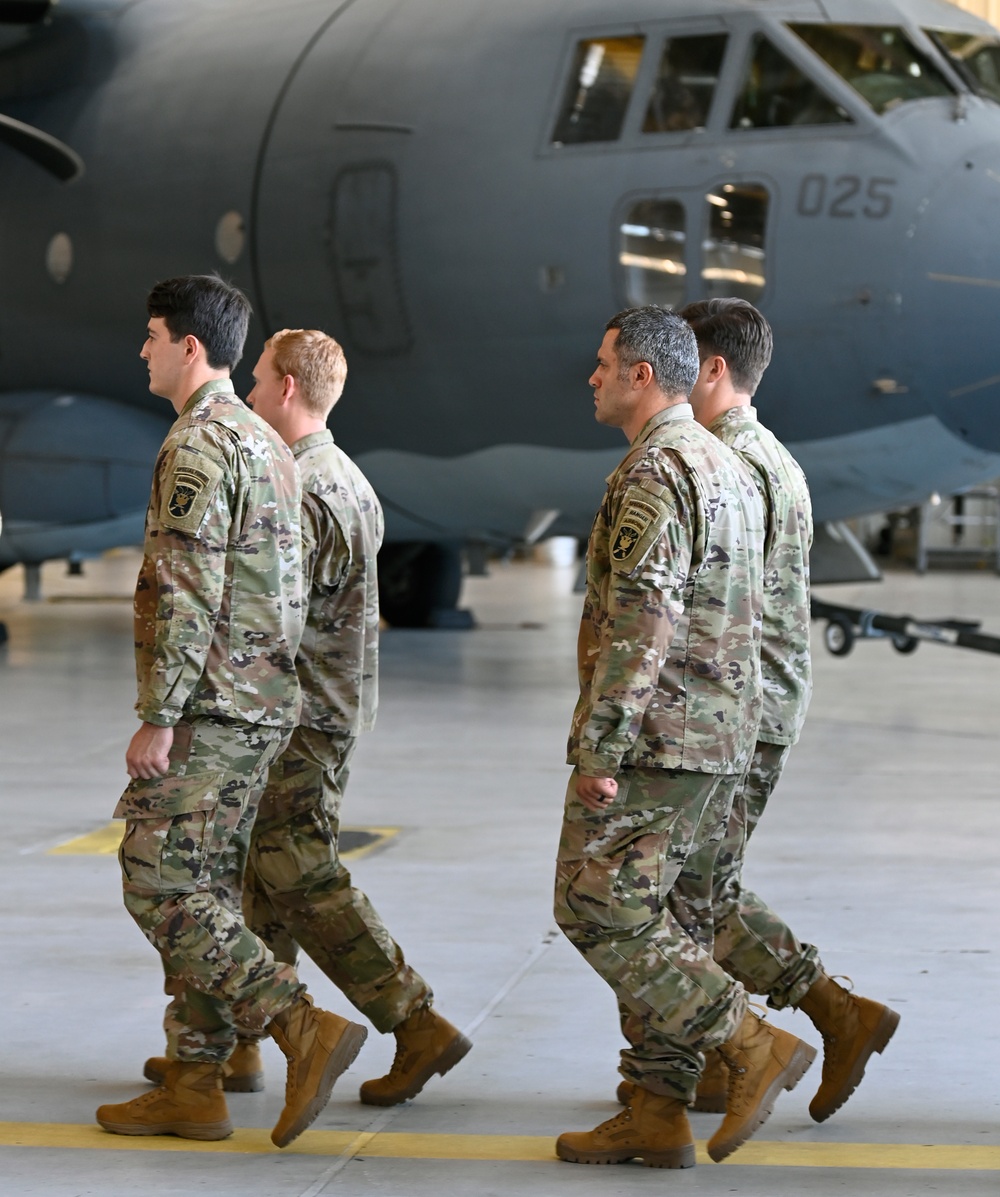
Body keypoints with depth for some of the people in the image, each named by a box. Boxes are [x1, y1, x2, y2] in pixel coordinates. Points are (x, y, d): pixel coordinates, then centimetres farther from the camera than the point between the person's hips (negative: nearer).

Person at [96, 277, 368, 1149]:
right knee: (202, 891, 11)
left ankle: (307, 1029, -15)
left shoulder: (198, 446, -14)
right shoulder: (268, 445, 17)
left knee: (162, 889, -8)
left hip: (211, 710, -10)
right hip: (264, 702, 10)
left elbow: (189, 594, -21)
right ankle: (194, 1085, 13)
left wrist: (158, 716, -20)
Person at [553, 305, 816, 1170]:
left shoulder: (655, 470, -15)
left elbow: (641, 621, -23)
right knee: (670, 921, 11)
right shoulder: (729, 470, 17)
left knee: (599, 912, -5)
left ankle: (755, 1045, -10)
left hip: (653, 740, -10)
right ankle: (658, 1114, 12)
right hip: (721, 742, 10)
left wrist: (599, 747, -21)